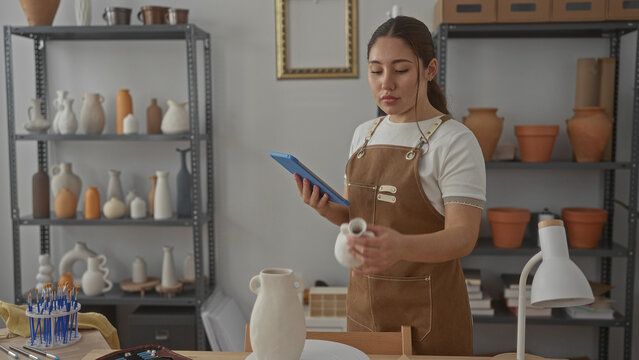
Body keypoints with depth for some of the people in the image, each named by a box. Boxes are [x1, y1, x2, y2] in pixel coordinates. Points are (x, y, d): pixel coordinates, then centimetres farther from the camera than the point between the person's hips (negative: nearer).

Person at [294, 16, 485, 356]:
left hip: (427, 311, -5)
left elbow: (463, 236, -22)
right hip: (365, 302, 6)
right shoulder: (364, 134, 5)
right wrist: (326, 208, -8)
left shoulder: (455, 141, -14)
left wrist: (401, 246, -40)